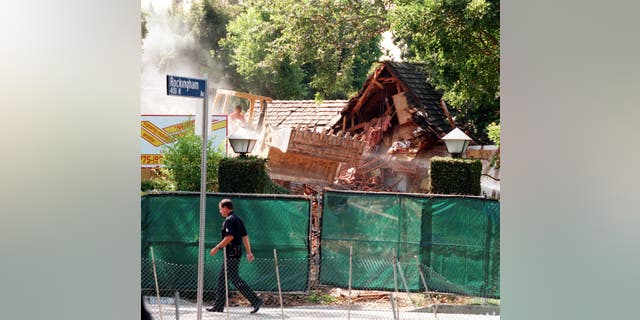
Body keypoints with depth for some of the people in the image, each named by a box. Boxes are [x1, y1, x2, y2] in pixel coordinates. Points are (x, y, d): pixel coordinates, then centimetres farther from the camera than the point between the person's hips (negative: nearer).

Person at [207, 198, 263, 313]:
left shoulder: (229, 220, -13)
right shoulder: (237, 219, 17)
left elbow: (229, 237, -23)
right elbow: (245, 236, 17)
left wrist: (217, 248, -18)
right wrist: (249, 252, 17)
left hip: (231, 254, -10)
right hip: (236, 252, 10)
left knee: (235, 279, -9)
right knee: (221, 278, 13)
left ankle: (255, 300, -12)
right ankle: (218, 306, 16)